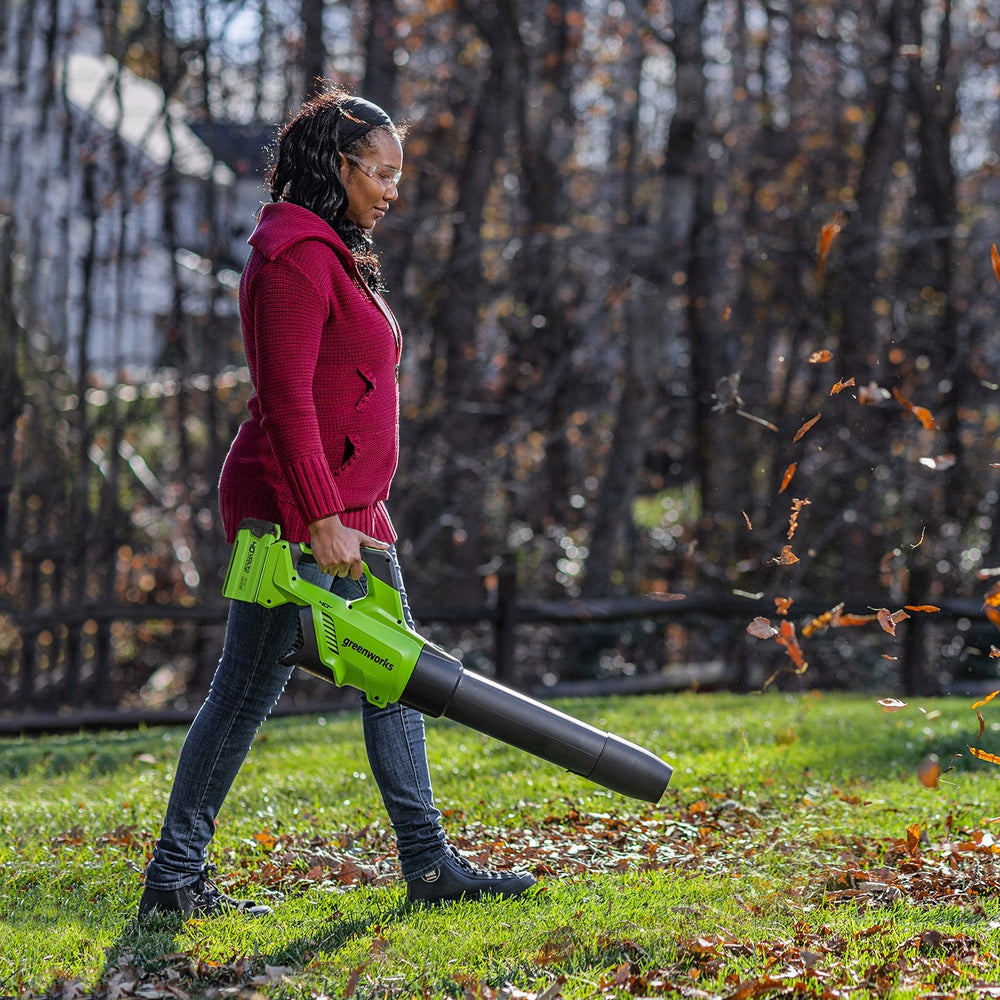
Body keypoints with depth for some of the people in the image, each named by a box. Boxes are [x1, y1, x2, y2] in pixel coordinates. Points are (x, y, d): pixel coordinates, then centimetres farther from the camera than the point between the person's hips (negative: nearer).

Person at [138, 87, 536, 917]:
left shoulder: (336, 254, 17)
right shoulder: (296, 255, -14)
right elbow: (286, 398, -21)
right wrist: (322, 519, -23)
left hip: (349, 508, 10)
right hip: (294, 507, -10)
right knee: (250, 687, -4)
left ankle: (429, 864, 16)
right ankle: (174, 876, 4)